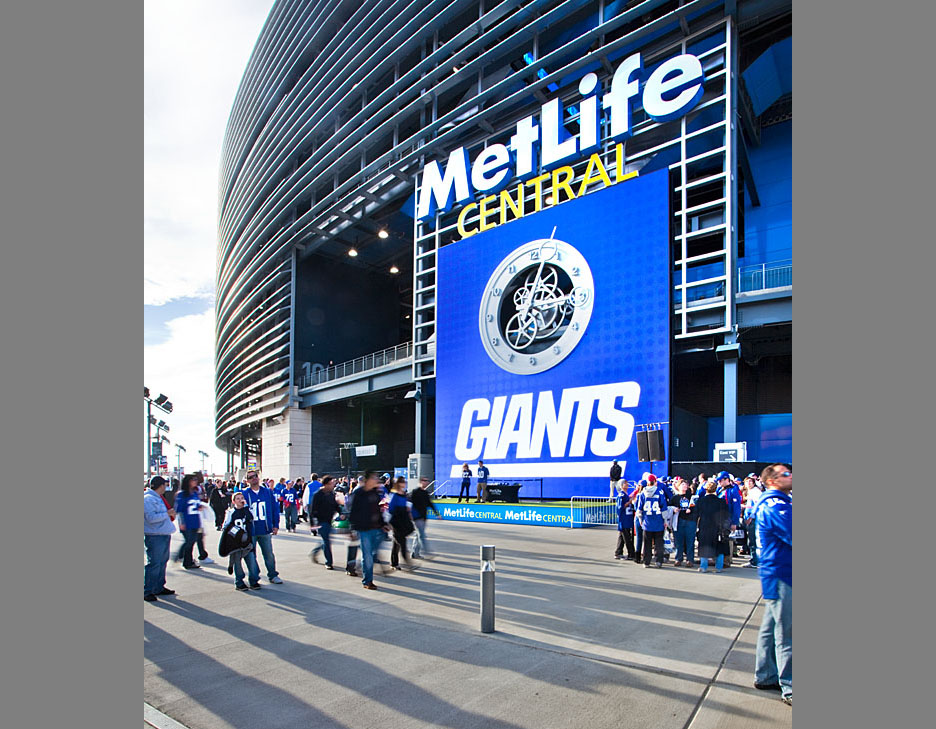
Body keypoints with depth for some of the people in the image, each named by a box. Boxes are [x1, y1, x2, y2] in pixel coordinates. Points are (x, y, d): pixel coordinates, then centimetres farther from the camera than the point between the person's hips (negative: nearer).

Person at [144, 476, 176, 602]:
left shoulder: (158, 498, 16)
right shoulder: (148, 499, -15)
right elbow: (151, 517, -24)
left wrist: (170, 514, 13)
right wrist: (167, 514, -18)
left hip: (164, 534, 10)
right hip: (154, 536, -10)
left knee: (162, 562, 16)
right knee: (154, 564, -7)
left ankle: (159, 588, 27)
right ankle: (147, 591, 1)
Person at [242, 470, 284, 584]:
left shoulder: (268, 492, 4)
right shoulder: (245, 494, -2)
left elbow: (275, 508, 7)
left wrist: (276, 525, 3)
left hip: (265, 530, 1)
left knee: (269, 554, 6)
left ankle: (272, 575, 19)